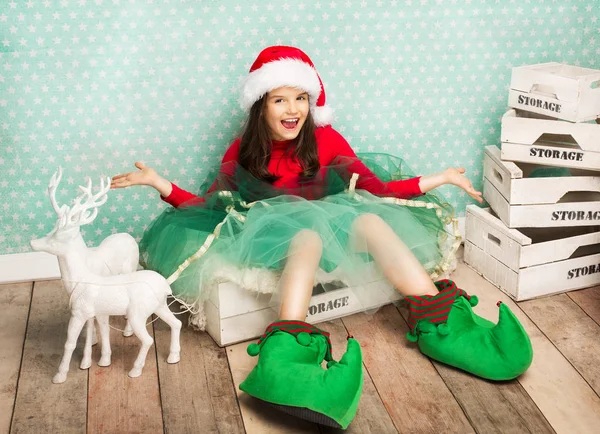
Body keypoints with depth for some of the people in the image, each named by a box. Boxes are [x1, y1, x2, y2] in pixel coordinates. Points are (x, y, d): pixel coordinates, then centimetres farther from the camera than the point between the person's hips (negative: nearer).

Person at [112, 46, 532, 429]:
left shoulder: (325, 139, 1)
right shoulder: (243, 151, 1)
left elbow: (376, 188, -1)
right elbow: (209, 206, 0)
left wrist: (438, 179, -10)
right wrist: (161, 184, -14)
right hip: (269, 238, -2)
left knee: (371, 221, -27)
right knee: (307, 235, -37)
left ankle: (438, 323, -30)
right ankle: (285, 357, -59)